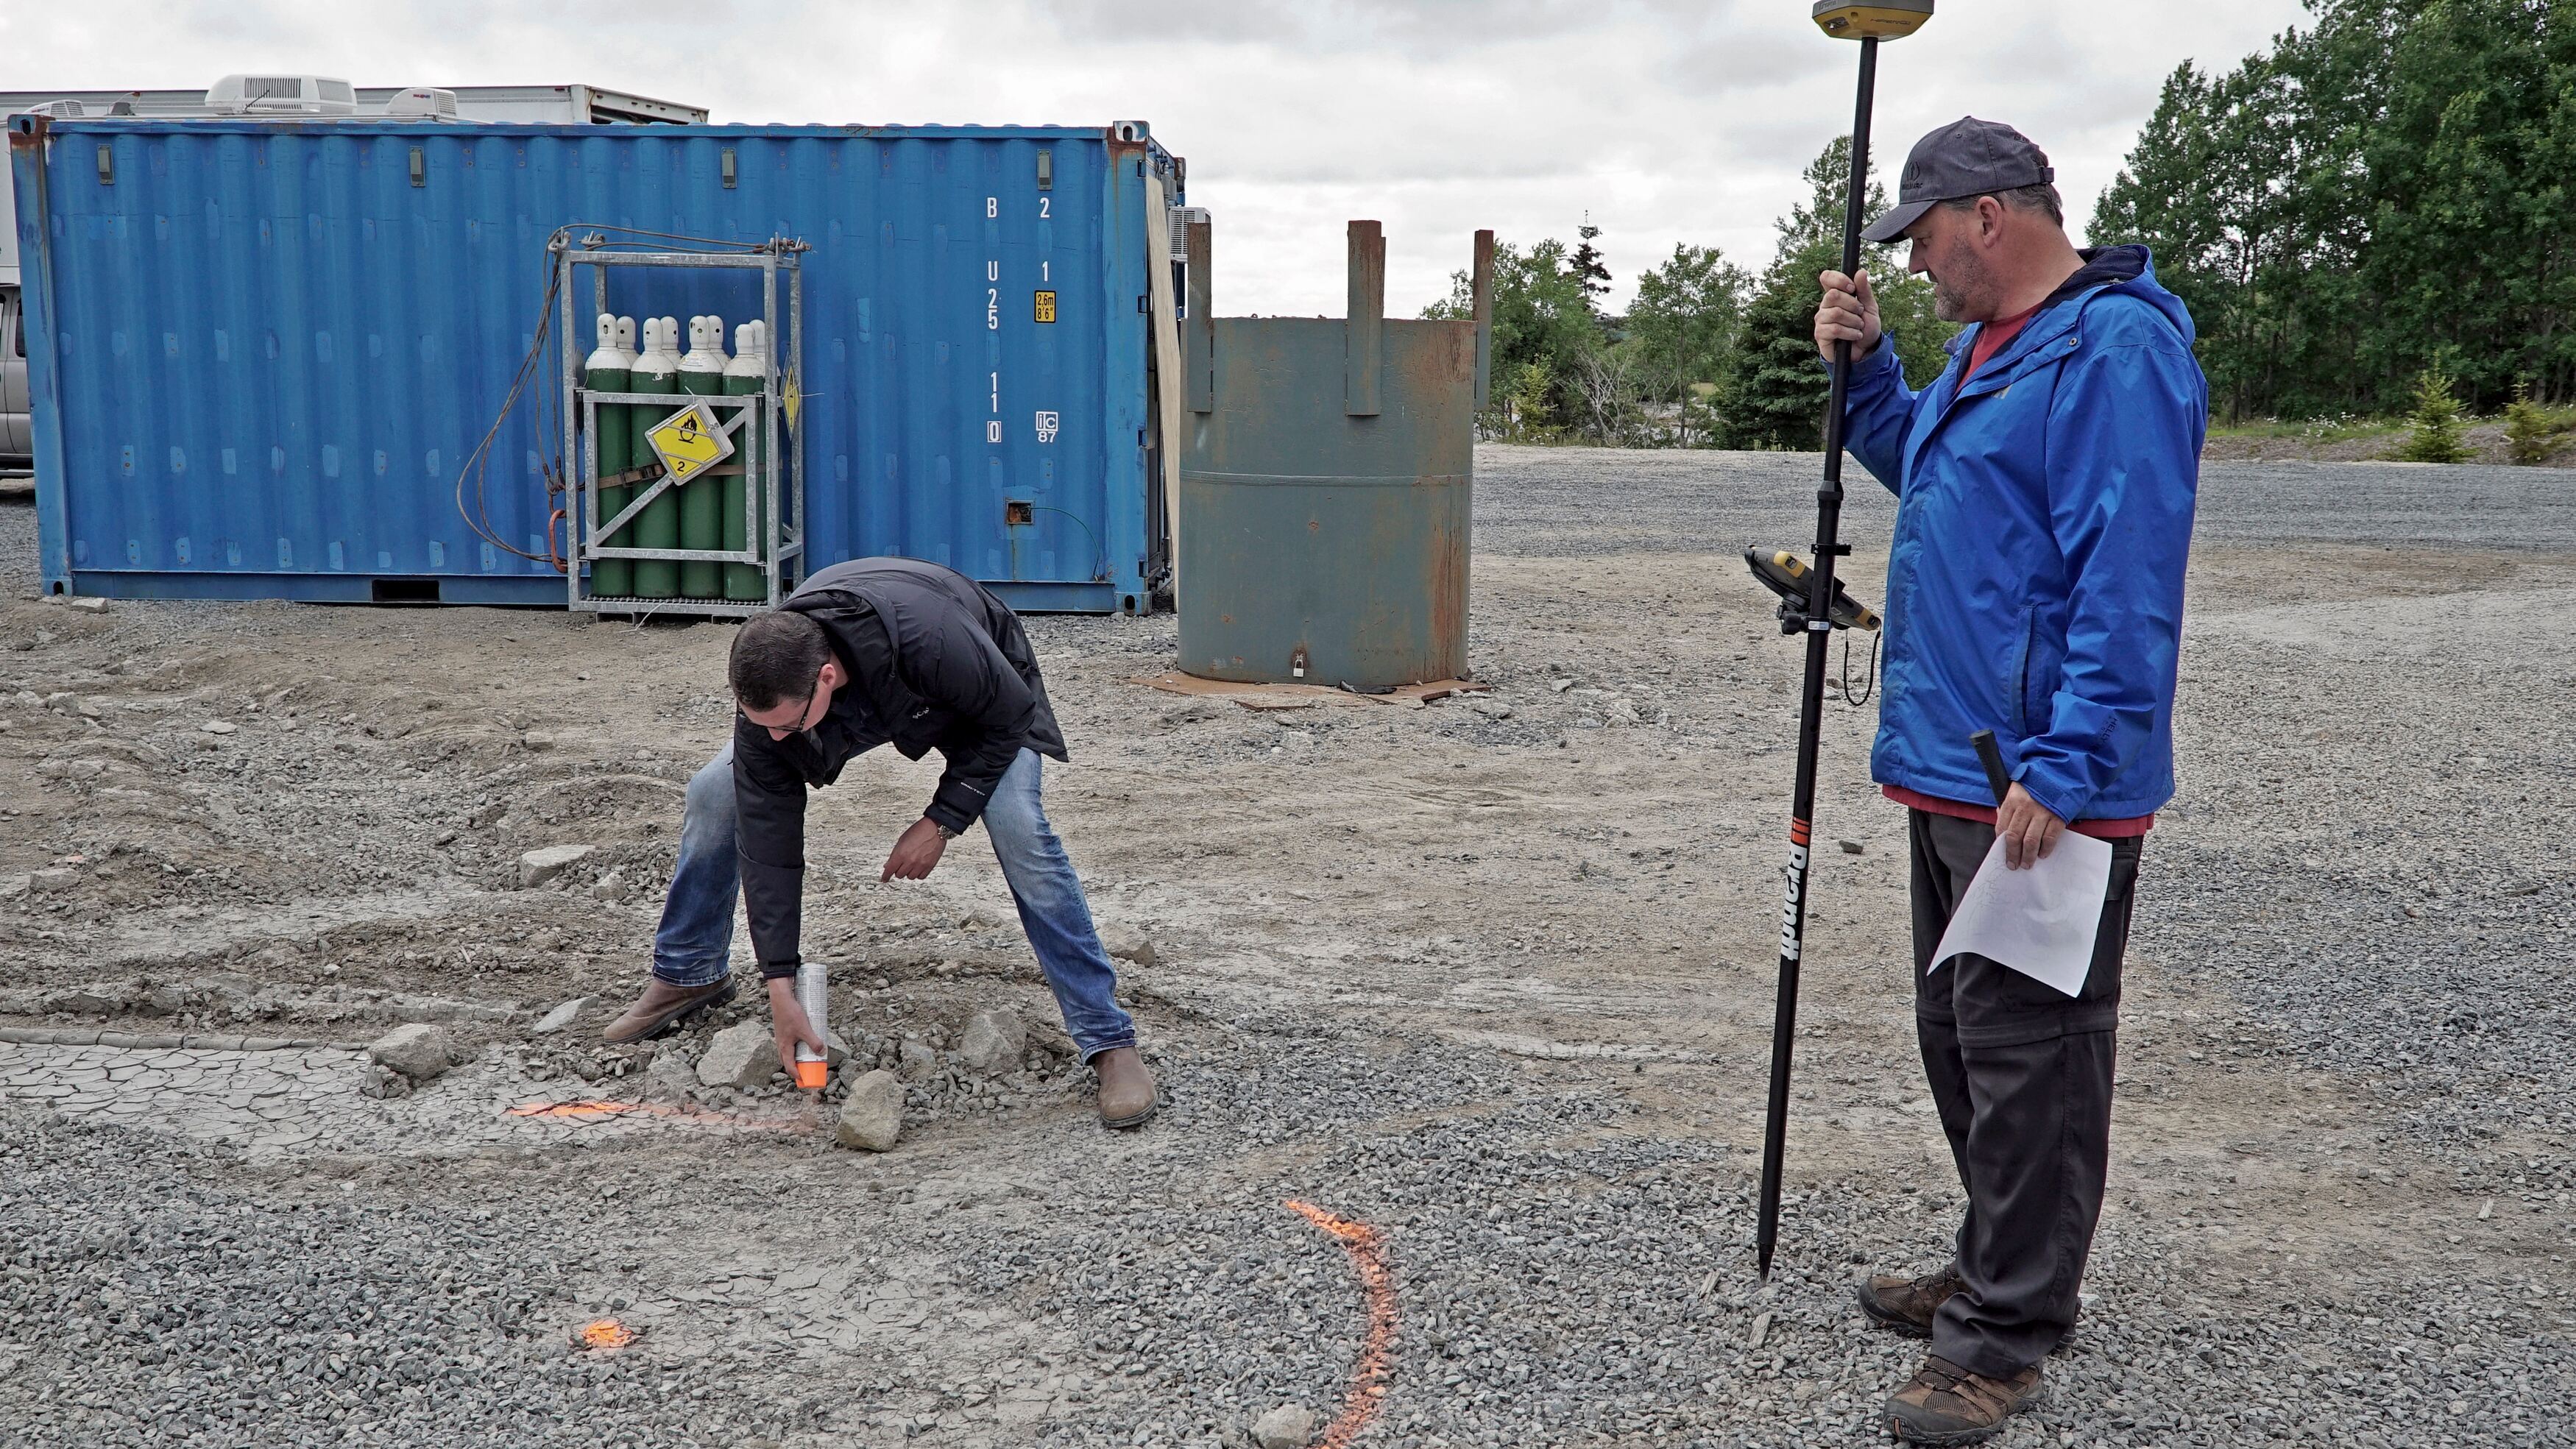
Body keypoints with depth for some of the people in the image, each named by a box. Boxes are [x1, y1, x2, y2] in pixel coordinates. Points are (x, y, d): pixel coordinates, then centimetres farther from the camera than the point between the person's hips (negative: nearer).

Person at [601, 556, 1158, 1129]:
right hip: (859, 695, 4)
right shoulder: (768, 688, -32)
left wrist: (941, 822, -27)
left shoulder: (928, 642, -46)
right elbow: (766, 834, -26)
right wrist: (780, 985, -25)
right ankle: (689, 976, 18)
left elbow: (1010, 716, -26)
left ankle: (1110, 1041, -17)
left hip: (976, 695, -4)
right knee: (715, 794, -6)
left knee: (1020, 831, -26)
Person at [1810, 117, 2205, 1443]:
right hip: (1953, 772, 11)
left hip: (2043, 793, -10)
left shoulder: (2114, 349, -16)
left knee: (2025, 1057, -2)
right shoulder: (1989, 343, 15)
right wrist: (1863, 362, 15)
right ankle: (2001, 1270, 34)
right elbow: (1914, 463, 32)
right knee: (1961, 1035, 19)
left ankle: (2002, 1341, 9)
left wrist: (2063, 769, -26)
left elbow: (2128, 585, -23)